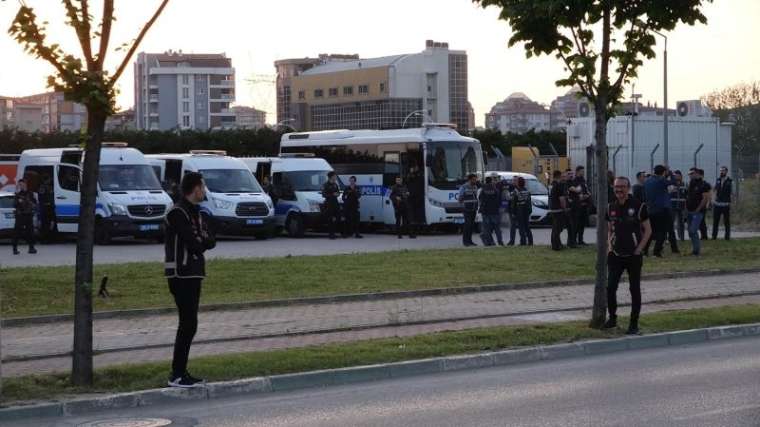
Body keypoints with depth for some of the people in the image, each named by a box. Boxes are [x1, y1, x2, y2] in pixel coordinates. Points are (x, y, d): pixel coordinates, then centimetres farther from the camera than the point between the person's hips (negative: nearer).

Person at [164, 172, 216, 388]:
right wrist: (202, 241, -1)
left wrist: (200, 241, -11)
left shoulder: (194, 212, 17)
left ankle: (181, 372, 15)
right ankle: (177, 375, -8)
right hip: (181, 274, -9)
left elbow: (210, 241, 8)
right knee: (188, 324, -10)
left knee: (189, 324, 10)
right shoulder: (178, 213, -14)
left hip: (193, 274, 9)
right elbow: (195, 244, -21)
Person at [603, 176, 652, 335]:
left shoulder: (638, 206, -8)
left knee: (635, 290, 3)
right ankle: (612, 318, 15)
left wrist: (639, 249, -9)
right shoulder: (611, 207, 6)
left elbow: (648, 230, -4)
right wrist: (610, 245, 5)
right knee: (610, 288, -3)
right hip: (615, 255, 4)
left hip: (633, 256, -4)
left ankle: (634, 324, 10)